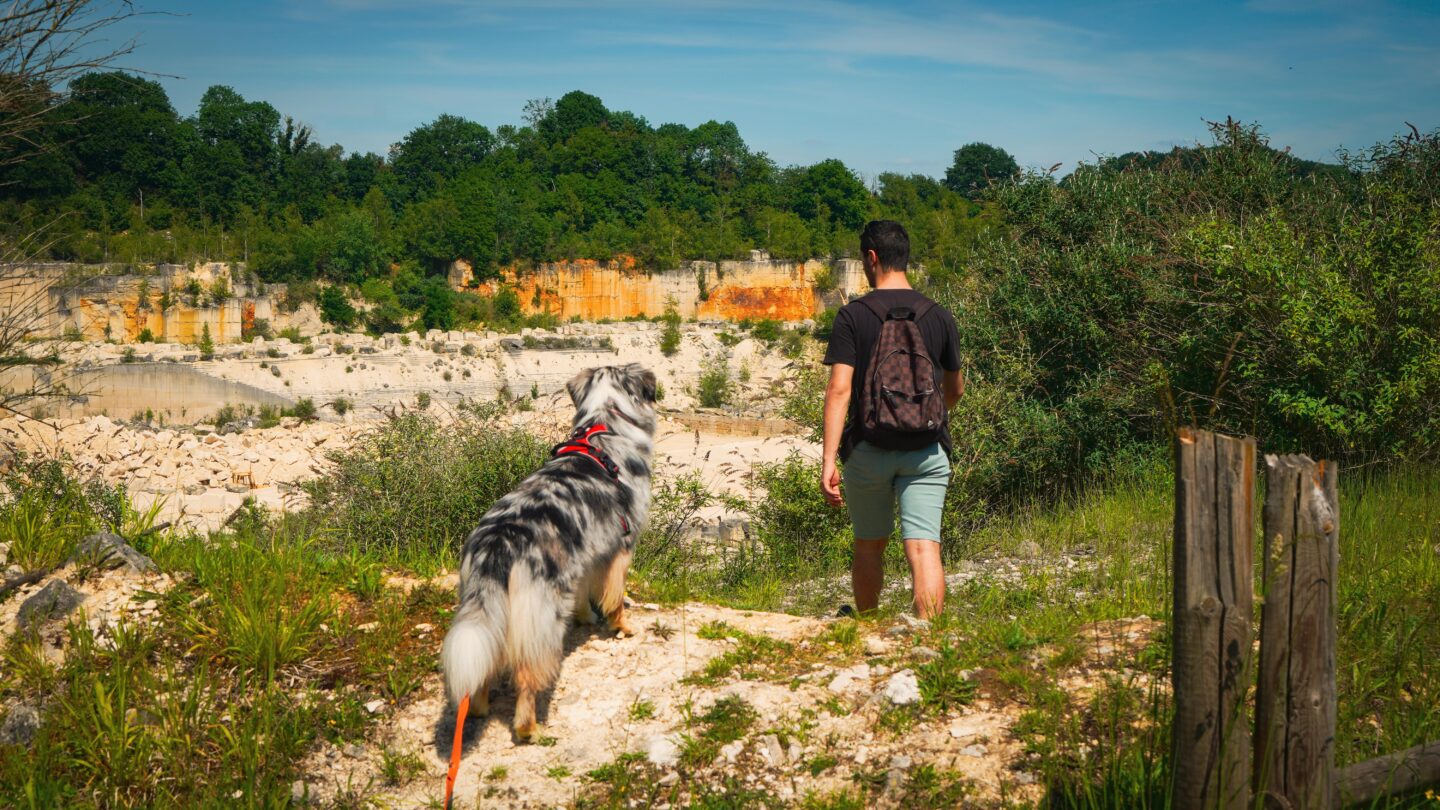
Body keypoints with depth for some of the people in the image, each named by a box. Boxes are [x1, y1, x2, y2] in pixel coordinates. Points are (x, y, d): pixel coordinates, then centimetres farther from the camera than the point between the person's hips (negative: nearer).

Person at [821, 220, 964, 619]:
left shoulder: (852, 316, -6)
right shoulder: (940, 317, 3)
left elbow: (839, 389, -14)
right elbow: (955, 389, 15)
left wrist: (829, 461, -15)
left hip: (868, 450, -1)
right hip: (926, 450, 1)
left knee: (869, 547, 16)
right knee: (923, 547, -5)